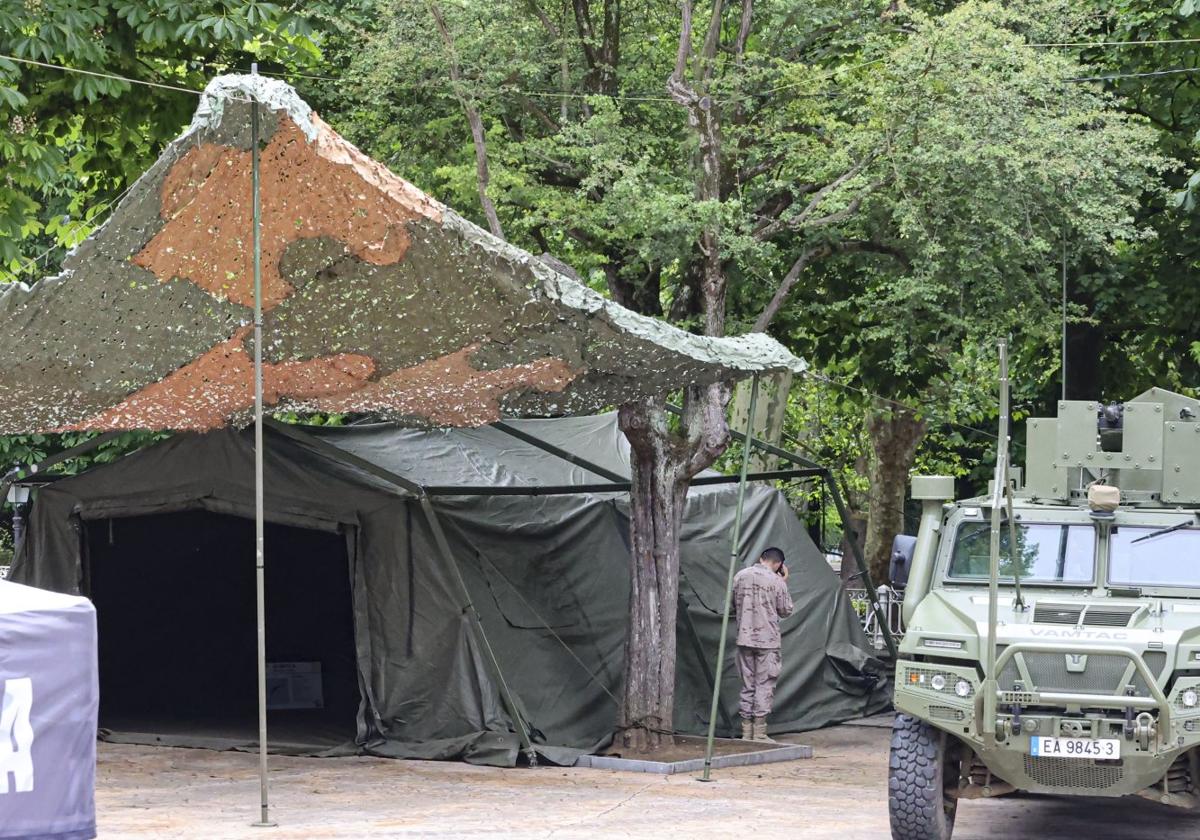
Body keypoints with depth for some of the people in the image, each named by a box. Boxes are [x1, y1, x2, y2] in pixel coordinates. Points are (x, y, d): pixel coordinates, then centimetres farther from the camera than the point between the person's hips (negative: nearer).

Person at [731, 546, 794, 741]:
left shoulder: (740, 576, 3)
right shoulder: (776, 581, -9)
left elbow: (734, 604, 14)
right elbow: (786, 611, 1)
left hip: (744, 639, 4)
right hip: (767, 640, -4)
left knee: (747, 685, 11)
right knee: (765, 685, 1)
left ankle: (746, 732, 11)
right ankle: (759, 732, -1)